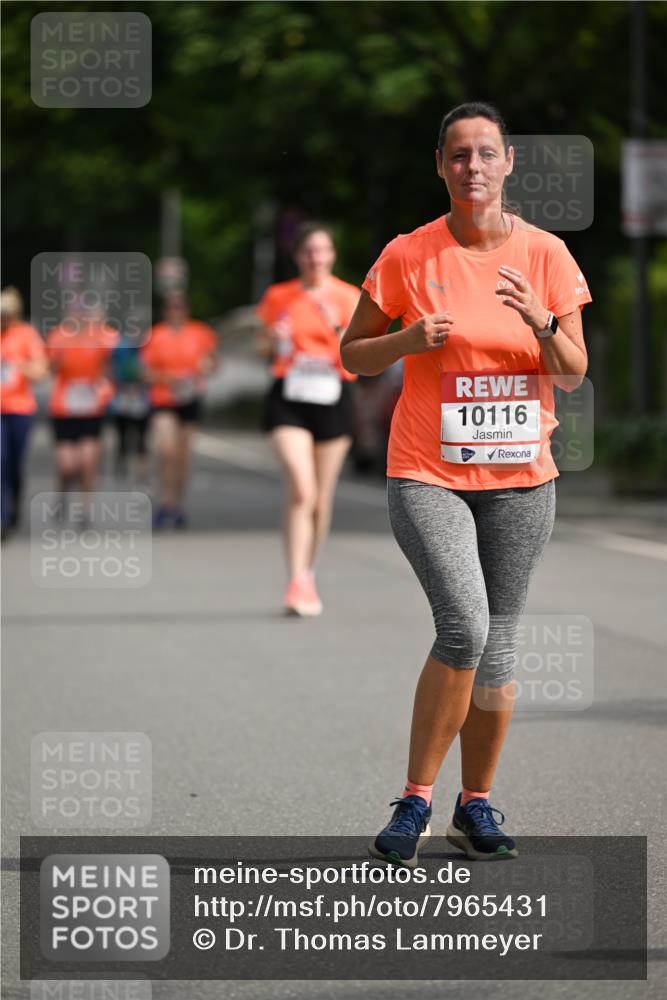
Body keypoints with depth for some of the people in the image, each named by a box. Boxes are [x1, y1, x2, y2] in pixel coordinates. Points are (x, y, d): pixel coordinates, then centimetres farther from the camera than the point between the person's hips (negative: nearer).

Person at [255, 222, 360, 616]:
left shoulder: (349, 298, 3)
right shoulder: (279, 297, 6)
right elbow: (263, 349, 16)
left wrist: (338, 329, -18)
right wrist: (273, 339, -6)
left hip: (333, 399, 1)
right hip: (290, 399, -1)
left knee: (322, 498, 8)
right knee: (302, 491, -18)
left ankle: (309, 575, 27)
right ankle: (297, 583, -20)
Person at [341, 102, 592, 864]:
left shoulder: (546, 254, 1)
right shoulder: (408, 256, -3)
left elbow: (572, 374, 2)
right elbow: (351, 354, 5)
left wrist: (542, 323, -18)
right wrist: (410, 339, -15)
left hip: (521, 478, 3)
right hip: (427, 474, -3)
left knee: (496, 647, 5)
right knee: (464, 625, -20)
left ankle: (476, 807, 21)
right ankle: (415, 801, -9)